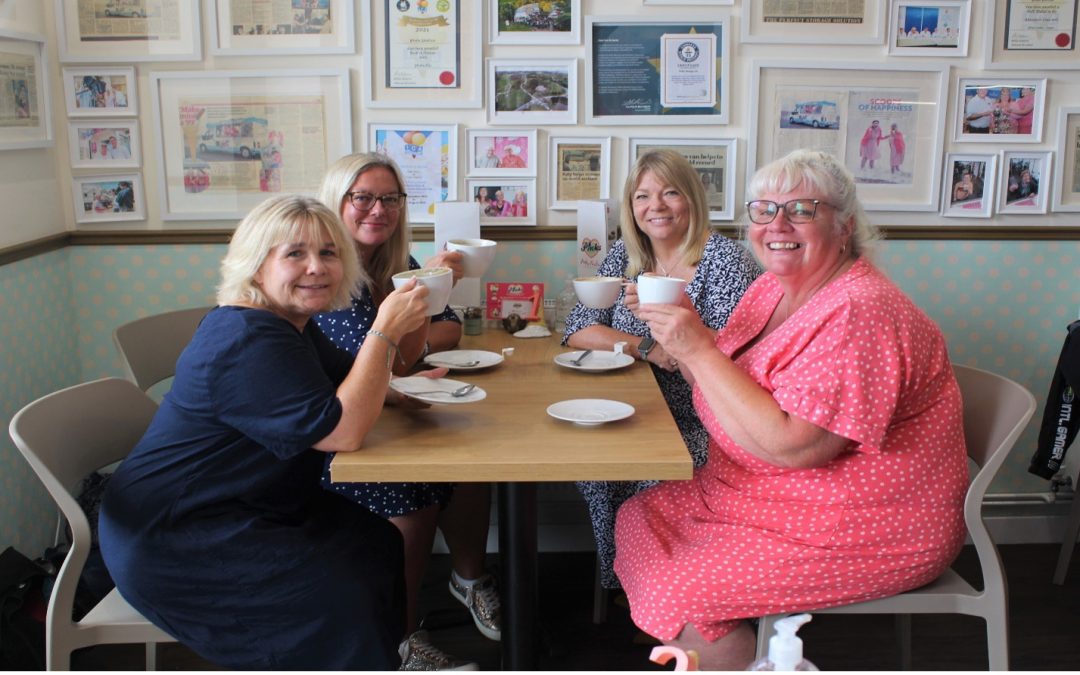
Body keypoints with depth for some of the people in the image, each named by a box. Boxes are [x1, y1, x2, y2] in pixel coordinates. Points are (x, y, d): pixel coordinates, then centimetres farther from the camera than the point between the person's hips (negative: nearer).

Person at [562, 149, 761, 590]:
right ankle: (620, 584, 3)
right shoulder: (625, 255, 9)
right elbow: (577, 331, 2)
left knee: (647, 477, -27)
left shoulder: (726, 261, -8)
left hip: (703, 425, -4)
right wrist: (646, 347, -13)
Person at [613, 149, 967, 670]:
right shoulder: (772, 289, 5)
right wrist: (680, 333, -8)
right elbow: (726, 393, 10)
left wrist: (700, 349, -27)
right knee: (637, 519, 6)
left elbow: (792, 445, -30)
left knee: (680, 593, -19)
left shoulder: (857, 313, -24)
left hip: (865, 529, -9)